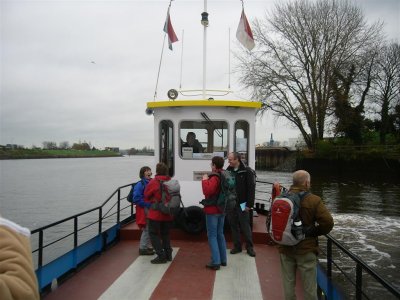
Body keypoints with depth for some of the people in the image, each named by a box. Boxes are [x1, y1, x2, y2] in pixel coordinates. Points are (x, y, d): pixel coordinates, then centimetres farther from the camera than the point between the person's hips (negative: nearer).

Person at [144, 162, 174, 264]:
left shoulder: (153, 182, -13)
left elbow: (146, 196, -1)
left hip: (156, 213, -5)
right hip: (168, 213, 5)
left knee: (154, 233, 5)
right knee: (165, 233, 20)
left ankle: (161, 256, -1)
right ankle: (168, 254, 22)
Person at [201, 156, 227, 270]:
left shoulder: (215, 178, -19)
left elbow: (207, 191, -33)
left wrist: (205, 180, -19)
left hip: (212, 210, -8)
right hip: (222, 210, 8)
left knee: (212, 235, -2)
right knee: (220, 234, 17)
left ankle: (215, 262, -2)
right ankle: (223, 259, 23)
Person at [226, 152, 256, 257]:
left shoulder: (246, 172, -8)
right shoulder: (228, 171, 5)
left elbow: (251, 189, -9)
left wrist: (249, 204, -13)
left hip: (242, 204, -4)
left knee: (245, 226, 3)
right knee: (233, 226, 11)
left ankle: (249, 247, 17)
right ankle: (237, 246, 23)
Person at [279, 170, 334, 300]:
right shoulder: (313, 200, -14)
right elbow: (328, 222, -19)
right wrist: (316, 232, -2)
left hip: (285, 248, 4)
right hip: (306, 249, -3)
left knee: (288, 283, 16)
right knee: (309, 287, 11)